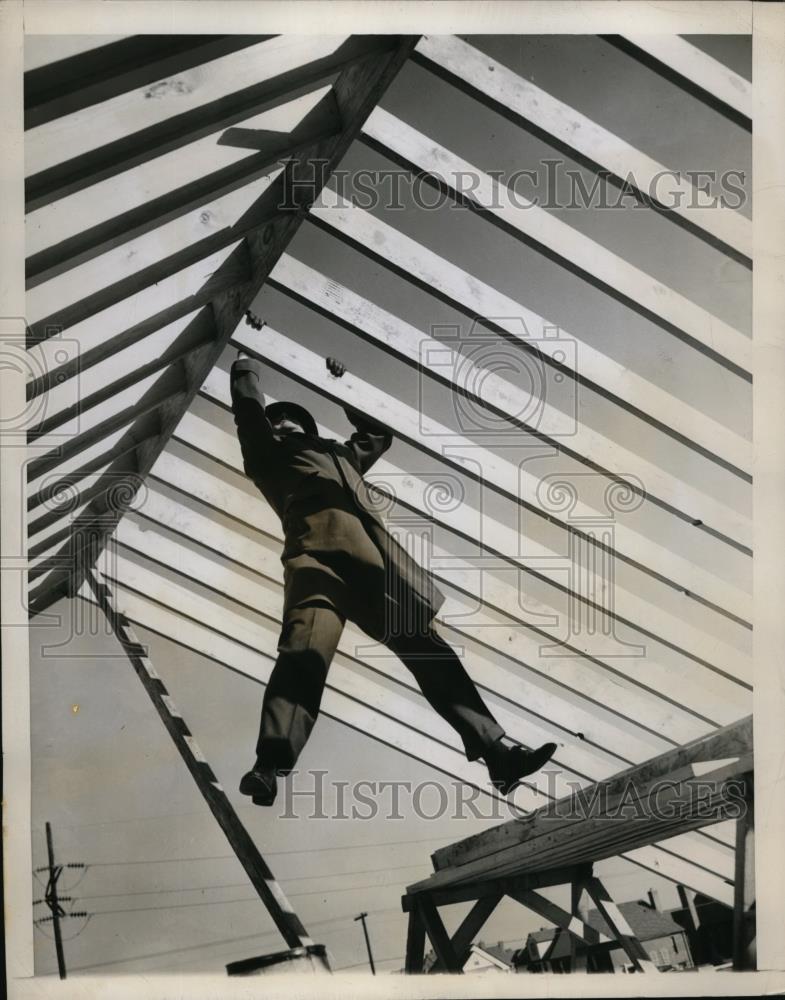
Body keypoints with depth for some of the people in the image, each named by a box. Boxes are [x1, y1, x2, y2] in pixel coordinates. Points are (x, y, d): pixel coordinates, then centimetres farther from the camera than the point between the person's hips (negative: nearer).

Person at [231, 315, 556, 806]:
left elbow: (379, 430, 55)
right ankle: (271, 766, -44)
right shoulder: (270, 453, 29)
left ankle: (495, 752, -9)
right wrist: (250, 352, 42)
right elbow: (248, 397, 26)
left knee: (425, 644, -4)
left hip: (376, 556, 5)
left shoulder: (341, 455, 43)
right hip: (318, 550, -5)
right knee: (307, 646, -29)